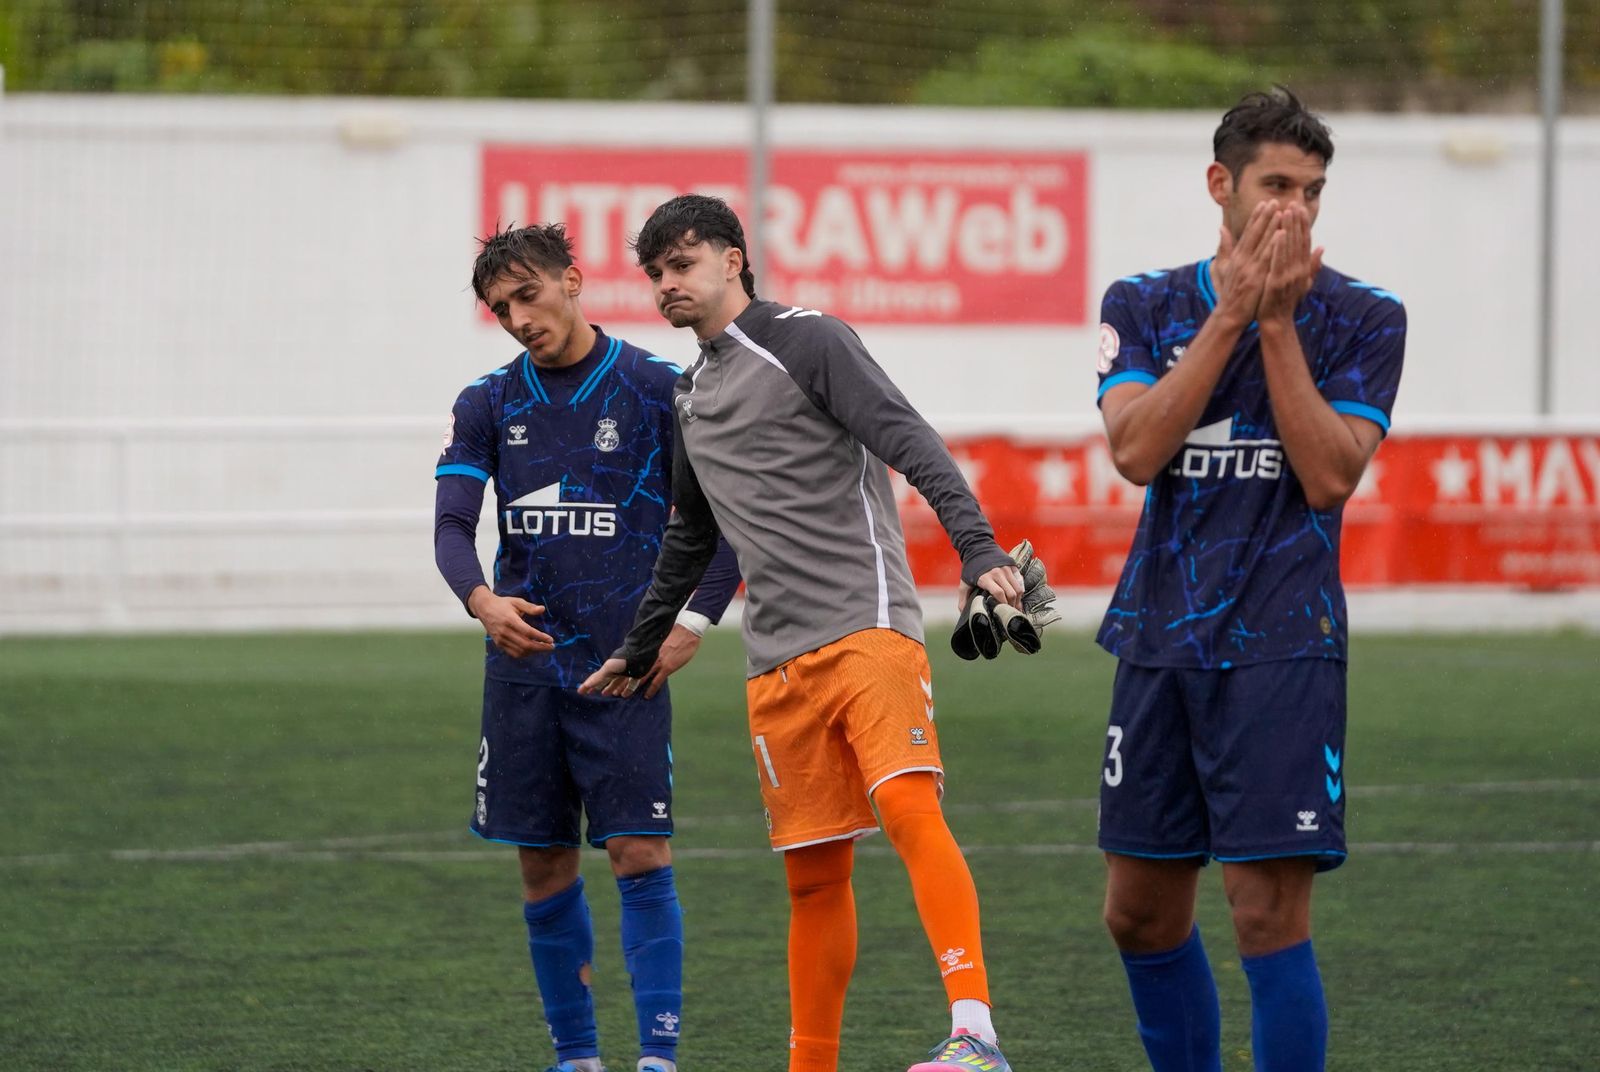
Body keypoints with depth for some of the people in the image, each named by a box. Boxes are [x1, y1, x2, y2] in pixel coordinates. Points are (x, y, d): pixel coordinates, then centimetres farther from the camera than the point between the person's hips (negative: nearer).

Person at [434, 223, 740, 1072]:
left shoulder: (658, 389, -2)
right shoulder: (488, 404, 7)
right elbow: (451, 525, -1)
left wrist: (692, 625, -8)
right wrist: (482, 599, -21)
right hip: (523, 663, 3)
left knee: (641, 857, -11)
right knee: (545, 869, 6)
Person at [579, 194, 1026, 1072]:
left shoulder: (807, 341, 0)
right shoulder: (696, 395, 22)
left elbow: (910, 443, -12)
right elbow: (689, 541, 36)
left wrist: (978, 549, -26)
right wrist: (635, 652, 43)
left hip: (866, 627, -7)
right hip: (779, 665, 7)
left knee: (910, 808, -23)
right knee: (814, 877, 7)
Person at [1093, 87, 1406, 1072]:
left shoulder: (1364, 319, 0)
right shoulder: (1145, 306, 6)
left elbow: (1330, 476, -11)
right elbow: (1135, 450, -10)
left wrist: (1279, 323, -14)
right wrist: (1231, 314, -13)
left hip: (1282, 648, -4)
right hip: (1160, 643, 4)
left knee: (1270, 911, -10)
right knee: (1141, 912, 10)